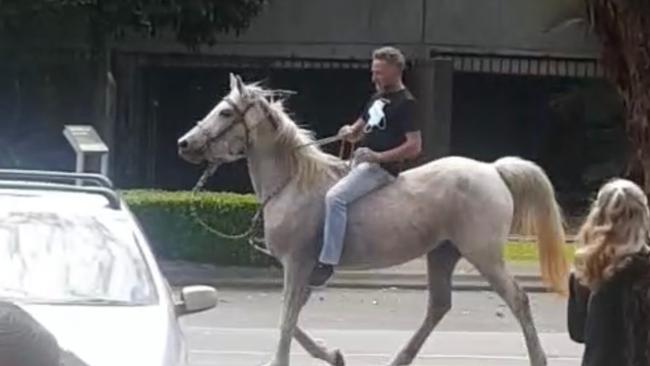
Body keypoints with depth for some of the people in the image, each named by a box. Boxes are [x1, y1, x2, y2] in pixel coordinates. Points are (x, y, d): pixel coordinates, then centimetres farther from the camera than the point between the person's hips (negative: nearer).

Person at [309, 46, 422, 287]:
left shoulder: (405, 103, -10)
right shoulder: (377, 99, 16)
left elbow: (414, 146, -17)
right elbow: (358, 131, 24)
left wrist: (379, 156, -24)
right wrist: (349, 132, -1)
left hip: (382, 168, -10)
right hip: (360, 163, 10)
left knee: (335, 197, -28)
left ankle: (327, 262, -30)